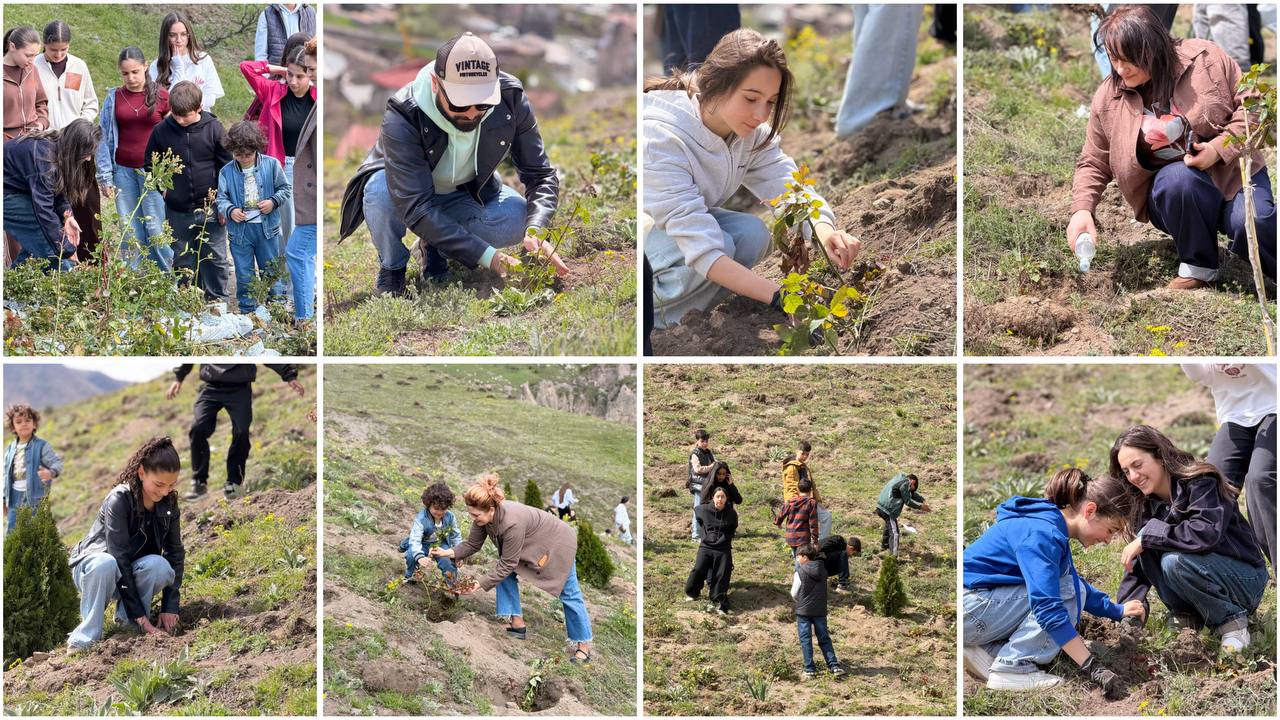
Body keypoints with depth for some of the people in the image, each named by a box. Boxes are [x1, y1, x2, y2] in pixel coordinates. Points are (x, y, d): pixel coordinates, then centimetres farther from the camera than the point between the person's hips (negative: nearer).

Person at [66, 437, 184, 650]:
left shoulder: (168, 503, -8)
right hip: (91, 567, -4)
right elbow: (119, 559, -29)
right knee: (106, 564, -41)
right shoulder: (119, 500, -24)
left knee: (159, 565, -30)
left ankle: (126, 618, -10)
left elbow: (175, 553, -5)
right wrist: (141, 617, -33)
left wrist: (170, 607, -16)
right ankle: (87, 635, -28)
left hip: (132, 573, 4)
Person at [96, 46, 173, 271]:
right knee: (130, 232, 4)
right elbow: (105, 138, 8)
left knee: (156, 228, -4)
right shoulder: (114, 98, 5)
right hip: (124, 171, 2)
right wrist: (105, 177, 4)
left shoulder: (161, 96, 0)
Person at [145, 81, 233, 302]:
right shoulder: (162, 131, -3)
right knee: (182, 261, 11)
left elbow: (229, 165, 0)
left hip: (210, 209, -2)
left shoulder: (213, 129, -7)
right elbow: (149, 163, 13)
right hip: (177, 211, 2)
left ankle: (220, 301, 16)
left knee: (215, 259, 5)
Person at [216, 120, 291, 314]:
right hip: (239, 230, 0)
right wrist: (230, 210, -17)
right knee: (244, 274, 8)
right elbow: (221, 198, 3)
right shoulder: (227, 172, -3)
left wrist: (274, 201, -13)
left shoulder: (271, 165, -5)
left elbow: (285, 188, 5)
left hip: (267, 227, 0)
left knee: (272, 271, 11)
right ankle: (247, 311, 18)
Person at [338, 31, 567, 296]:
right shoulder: (402, 117, -37)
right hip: (405, 191, -3)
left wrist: (535, 231, -38)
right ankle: (391, 269, -6)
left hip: (464, 193, 3)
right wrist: (487, 256, -48)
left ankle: (436, 248, 3)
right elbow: (416, 208, -41)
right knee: (381, 191, -38)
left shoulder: (510, 98, -25)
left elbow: (540, 175, -17)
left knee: (517, 217, -27)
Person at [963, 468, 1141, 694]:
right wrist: (1093, 667, -30)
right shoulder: (1042, 534, -21)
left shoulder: (1052, 525, 11)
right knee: (1068, 591, -13)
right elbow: (1048, 608, -29)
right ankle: (1012, 667, -15)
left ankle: (987, 651, 4)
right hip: (969, 606, -10)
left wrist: (1117, 610, 26)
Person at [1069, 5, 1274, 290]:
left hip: (1232, 172, -1)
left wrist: (1219, 148, -18)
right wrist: (1082, 210, -12)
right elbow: (1094, 164, 4)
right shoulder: (1108, 98, -4)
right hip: (1173, 191, 1)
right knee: (1176, 178, -36)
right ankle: (1197, 267, -14)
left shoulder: (1205, 58, -9)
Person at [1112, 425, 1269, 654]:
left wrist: (1149, 535, -31)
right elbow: (1138, 565, 0)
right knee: (1148, 548, -16)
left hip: (1247, 581, -7)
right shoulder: (1147, 504, 3)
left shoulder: (1201, 482, -19)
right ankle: (1186, 616, -3)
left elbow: (1206, 533, -37)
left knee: (1174, 561, -32)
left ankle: (1231, 619, -13)